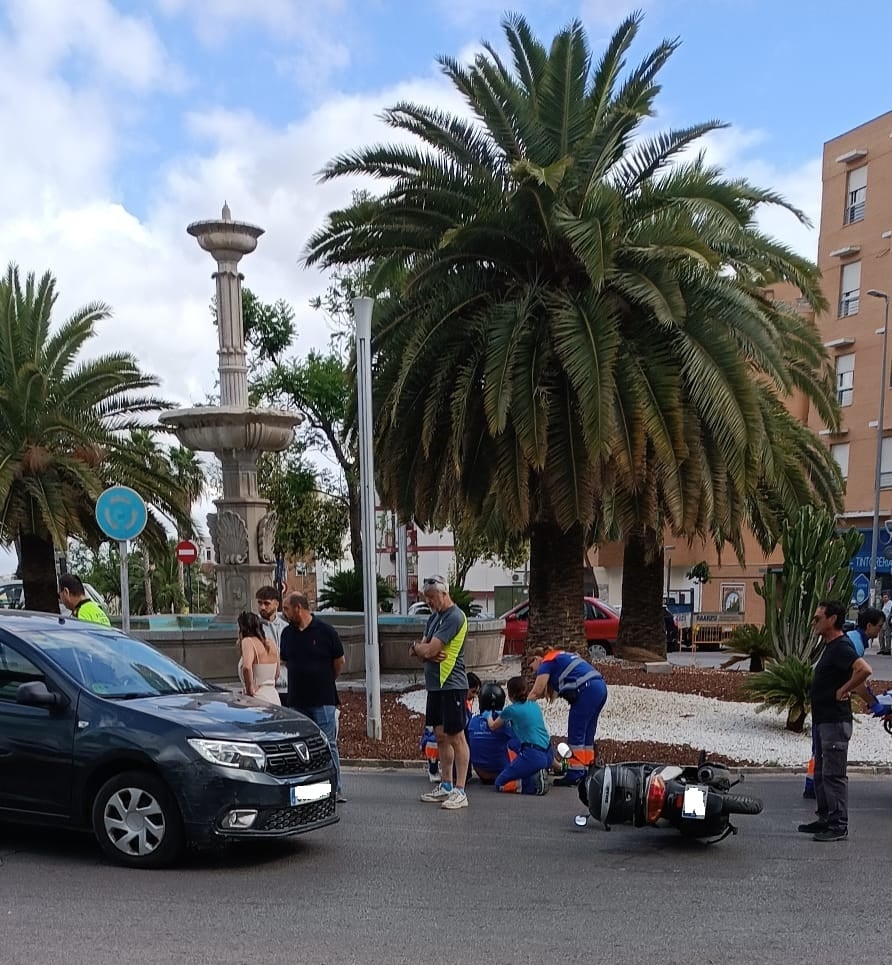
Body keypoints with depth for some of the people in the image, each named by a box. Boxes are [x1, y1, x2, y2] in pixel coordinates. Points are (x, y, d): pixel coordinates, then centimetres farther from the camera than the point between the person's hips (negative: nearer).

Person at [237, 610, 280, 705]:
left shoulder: (248, 641, -9)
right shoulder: (271, 643, 13)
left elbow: (246, 667, -26)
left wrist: (250, 689, -16)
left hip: (258, 698, -7)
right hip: (275, 698, 7)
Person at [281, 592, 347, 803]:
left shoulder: (325, 632, -7)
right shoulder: (287, 633, 7)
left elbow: (339, 662, 4)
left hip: (323, 700, -5)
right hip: (296, 701, 5)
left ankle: (336, 790, 4)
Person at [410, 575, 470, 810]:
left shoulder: (454, 617, -15)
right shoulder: (435, 617, 16)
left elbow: (428, 650, -19)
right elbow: (420, 653, 12)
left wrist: (417, 647, 2)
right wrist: (428, 653, -10)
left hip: (452, 685, -9)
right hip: (435, 685, 9)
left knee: (456, 737, -4)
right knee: (441, 736, 14)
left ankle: (460, 791, -1)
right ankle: (446, 786, 23)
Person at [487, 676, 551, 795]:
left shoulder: (511, 710, -1)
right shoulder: (534, 705, 15)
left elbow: (493, 727, 18)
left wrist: (489, 717, 39)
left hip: (532, 756, -7)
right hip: (548, 755, 7)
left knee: (499, 783, 3)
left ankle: (533, 783, -16)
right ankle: (538, 775, 5)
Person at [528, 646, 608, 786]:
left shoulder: (546, 663, 4)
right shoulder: (560, 656, 29)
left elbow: (536, 692, -1)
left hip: (586, 690, -9)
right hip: (601, 687, 9)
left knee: (575, 734, -3)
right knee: (587, 734, 14)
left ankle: (575, 775, -2)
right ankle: (587, 772, 16)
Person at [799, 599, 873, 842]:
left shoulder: (841, 647, -17)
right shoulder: (830, 647, 15)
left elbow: (864, 670, -33)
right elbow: (853, 676, 21)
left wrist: (843, 690, -21)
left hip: (835, 721, -11)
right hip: (823, 720, 11)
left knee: (833, 774, -6)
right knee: (821, 773, 16)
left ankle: (838, 826, 0)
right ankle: (826, 820, 24)